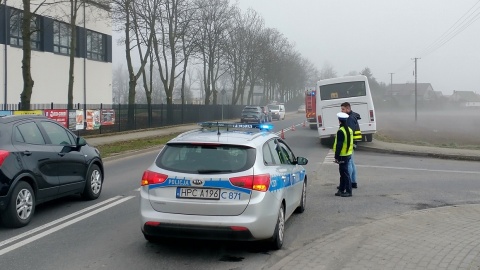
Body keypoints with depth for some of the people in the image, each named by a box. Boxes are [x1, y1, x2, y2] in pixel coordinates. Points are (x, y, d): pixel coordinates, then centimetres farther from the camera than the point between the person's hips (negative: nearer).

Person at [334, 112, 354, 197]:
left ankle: (348, 191, -1)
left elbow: (339, 145, -21)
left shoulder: (341, 131, -19)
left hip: (342, 155, -9)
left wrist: (336, 157, -17)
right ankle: (341, 190, 24)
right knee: (343, 172, 16)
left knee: (345, 173, -4)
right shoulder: (349, 130, 10)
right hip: (348, 154, 9)